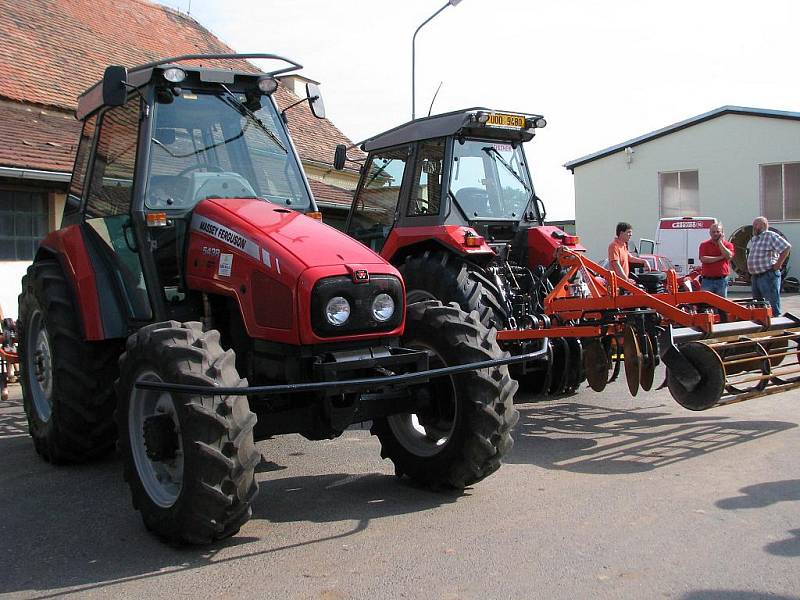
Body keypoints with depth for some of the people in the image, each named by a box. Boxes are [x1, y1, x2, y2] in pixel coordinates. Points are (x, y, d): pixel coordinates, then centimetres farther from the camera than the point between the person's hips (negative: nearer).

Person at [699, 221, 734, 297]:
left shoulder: (728, 245, 7)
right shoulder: (704, 245, 4)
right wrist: (720, 257, -9)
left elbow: (729, 256, -14)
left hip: (722, 280, 1)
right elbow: (703, 259, -11)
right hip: (707, 280, -1)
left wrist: (720, 242, -7)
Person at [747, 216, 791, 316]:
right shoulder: (753, 239, 17)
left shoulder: (770, 236, -9)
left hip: (768, 275, -9)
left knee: (772, 306, -7)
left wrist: (778, 264, -16)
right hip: (755, 277, 9)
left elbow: (787, 247, -17)